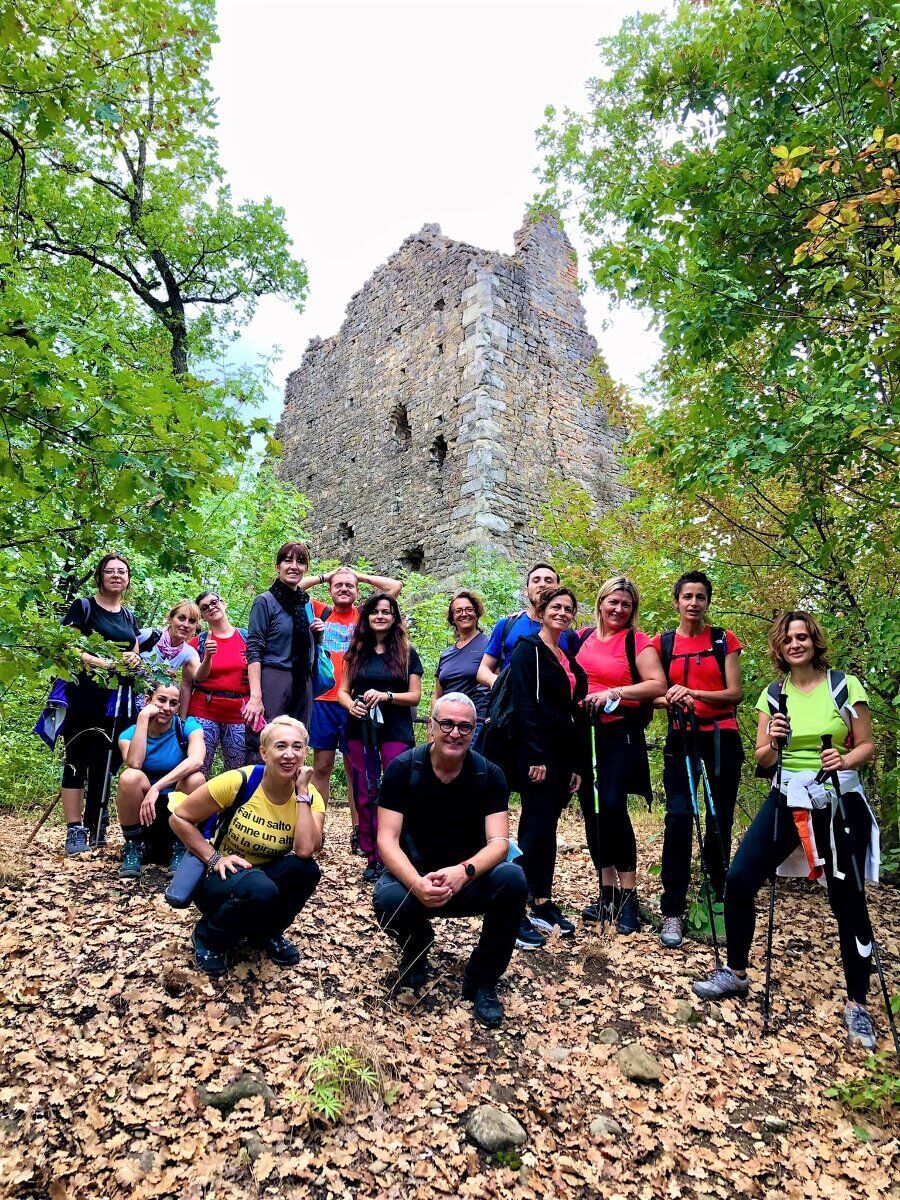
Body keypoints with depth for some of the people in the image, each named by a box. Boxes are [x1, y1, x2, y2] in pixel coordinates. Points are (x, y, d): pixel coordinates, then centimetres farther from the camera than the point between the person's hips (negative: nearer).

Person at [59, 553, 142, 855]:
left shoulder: (129, 617, 18)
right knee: (77, 760, -2)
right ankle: (75, 830, 2)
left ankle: (96, 827, 15)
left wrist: (135, 659, 0)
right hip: (85, 695, -5)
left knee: (106, 763, 7)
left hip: (118, 699, 5)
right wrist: (103, 663, -21)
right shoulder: (83, 607, 1)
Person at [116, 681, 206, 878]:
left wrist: (156, 788, -35)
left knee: (196, 779, -31)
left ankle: (180, 849, -8)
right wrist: (143, 718, -22)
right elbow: (134, 764, -26)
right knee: (130, 777, -29)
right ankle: (135, 848, -7)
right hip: (141, 813, 1)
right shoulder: (130, 734, -3)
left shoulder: (188, 726, -7)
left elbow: (196, 760, -28)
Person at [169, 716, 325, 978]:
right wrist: (215, 859, -19)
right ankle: (208, 938, -3)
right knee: (259, 890, -36)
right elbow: (179, 818, -12)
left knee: (305, 868, -29)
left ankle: (267, 934, 1)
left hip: (268, 876, 3)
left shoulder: (311, 797, -12)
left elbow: (305, 850, -31)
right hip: (220, 877, -3)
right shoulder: (238, 782, -20)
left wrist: (302, 791, -27)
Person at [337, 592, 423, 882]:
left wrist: (386, 696, -16)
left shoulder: (407, 653, 3)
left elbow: (415, 696, 0)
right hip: (360, 731, 3)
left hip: (395, 733, -3)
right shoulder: (356, 651, 10)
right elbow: (343, 691, 11)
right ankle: (372, 858, 15)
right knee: (365, 796, 5)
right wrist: (351, 705, -12)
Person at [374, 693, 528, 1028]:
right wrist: (417, 883, -38)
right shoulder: (402, 768, -14)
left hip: (469, 879, 1)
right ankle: (416, 946, 6)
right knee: (388, 900, -34)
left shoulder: (489, 775, -10)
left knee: (512, 879, -29)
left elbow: (498, 842, -17)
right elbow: (387, 840, -18)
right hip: (414, 876, -1)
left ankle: (481, 980, -6)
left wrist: (463, 871, -39)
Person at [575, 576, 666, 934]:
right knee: (591, 811, 8)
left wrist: (615, 692, -20)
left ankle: (628, 896, -2)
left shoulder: (637, 641, -3)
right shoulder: (582, 638, 10)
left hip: (620, 733, -5)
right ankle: (607, 892, 20)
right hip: (584, 733, 5)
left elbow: (657, 685, -13)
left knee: (612, 806, -16)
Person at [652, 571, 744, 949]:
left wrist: (696, 694, -19)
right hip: (681, 738, 0)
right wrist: (670, 698, -19)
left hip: (722, 737, 0)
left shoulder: (724, 641, 4)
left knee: (720, 820, 6)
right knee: (679, 817, -11)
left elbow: (735, 693, -3)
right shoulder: (662, 644, 6)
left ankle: (718, 899, 27)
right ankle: (672, 911, -5)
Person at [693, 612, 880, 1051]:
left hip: (839, 801, -2)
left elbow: (867, 745, 1)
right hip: (787, 798, 3)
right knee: (739, 879, -5)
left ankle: (856, 1004, 20)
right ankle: (735, 973, 15)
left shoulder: (846, 686, -3)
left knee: (847, 900, 0)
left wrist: (845, 760, -20)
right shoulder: (772, 695, 4)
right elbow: (763, 760, 4)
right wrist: (772, 742, -17)